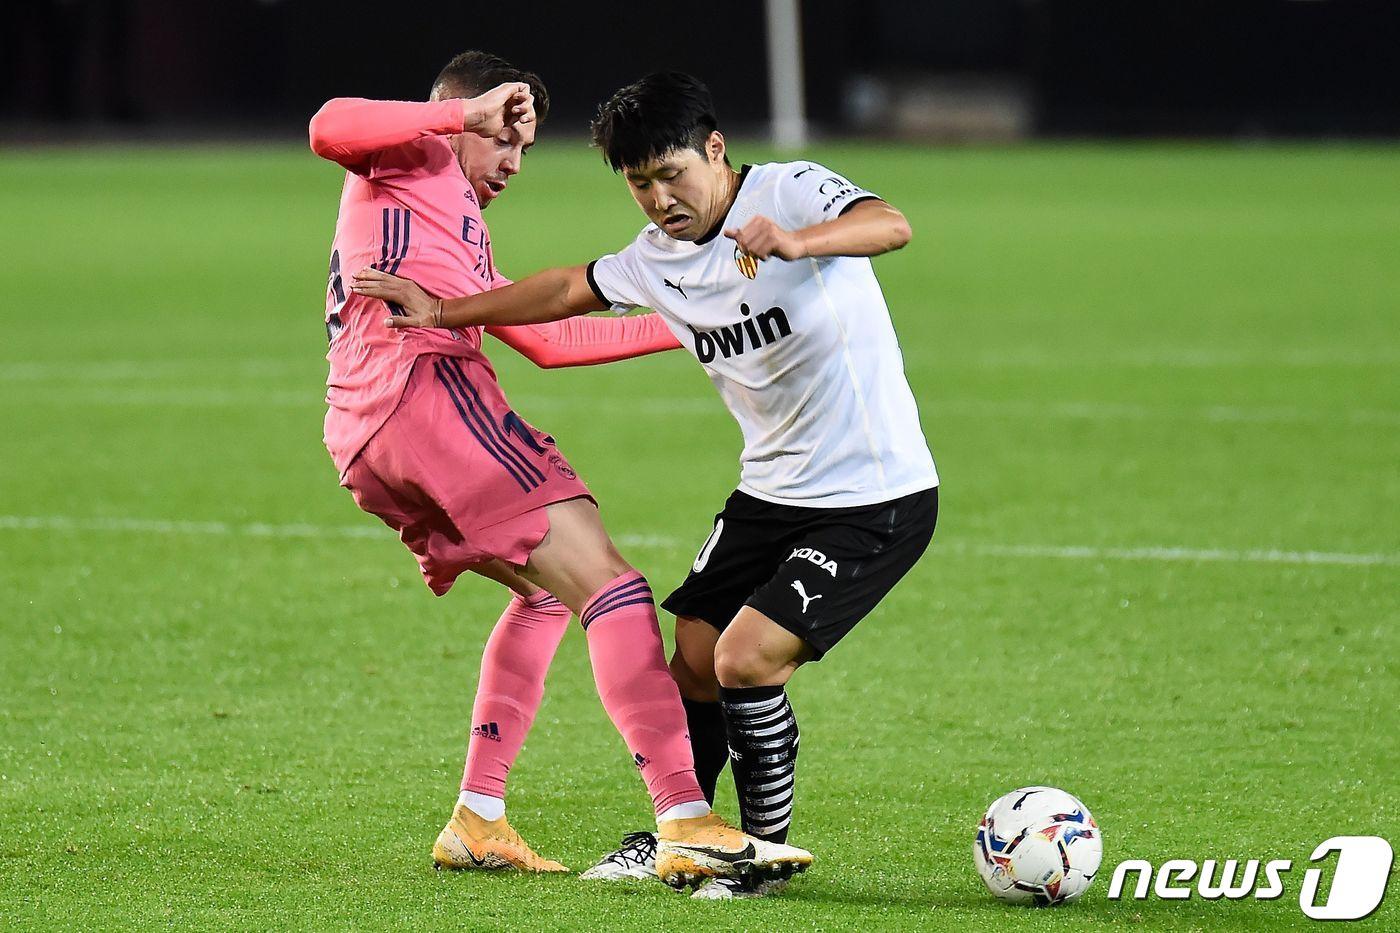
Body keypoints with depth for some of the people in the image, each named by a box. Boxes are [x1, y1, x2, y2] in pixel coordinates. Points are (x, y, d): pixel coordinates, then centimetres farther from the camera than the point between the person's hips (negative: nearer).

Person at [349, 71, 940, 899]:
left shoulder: (794, 192, -17)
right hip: (771, 490, 8)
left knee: (746, 657, -17)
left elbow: (891, 226, -37)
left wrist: (796, 243, -55)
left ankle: (767, 851, 2)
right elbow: (571, 290, 23)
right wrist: (443, 313, 24)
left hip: (879, 501, -8)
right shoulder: (658, 258, 5)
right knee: (694, 662, 10)